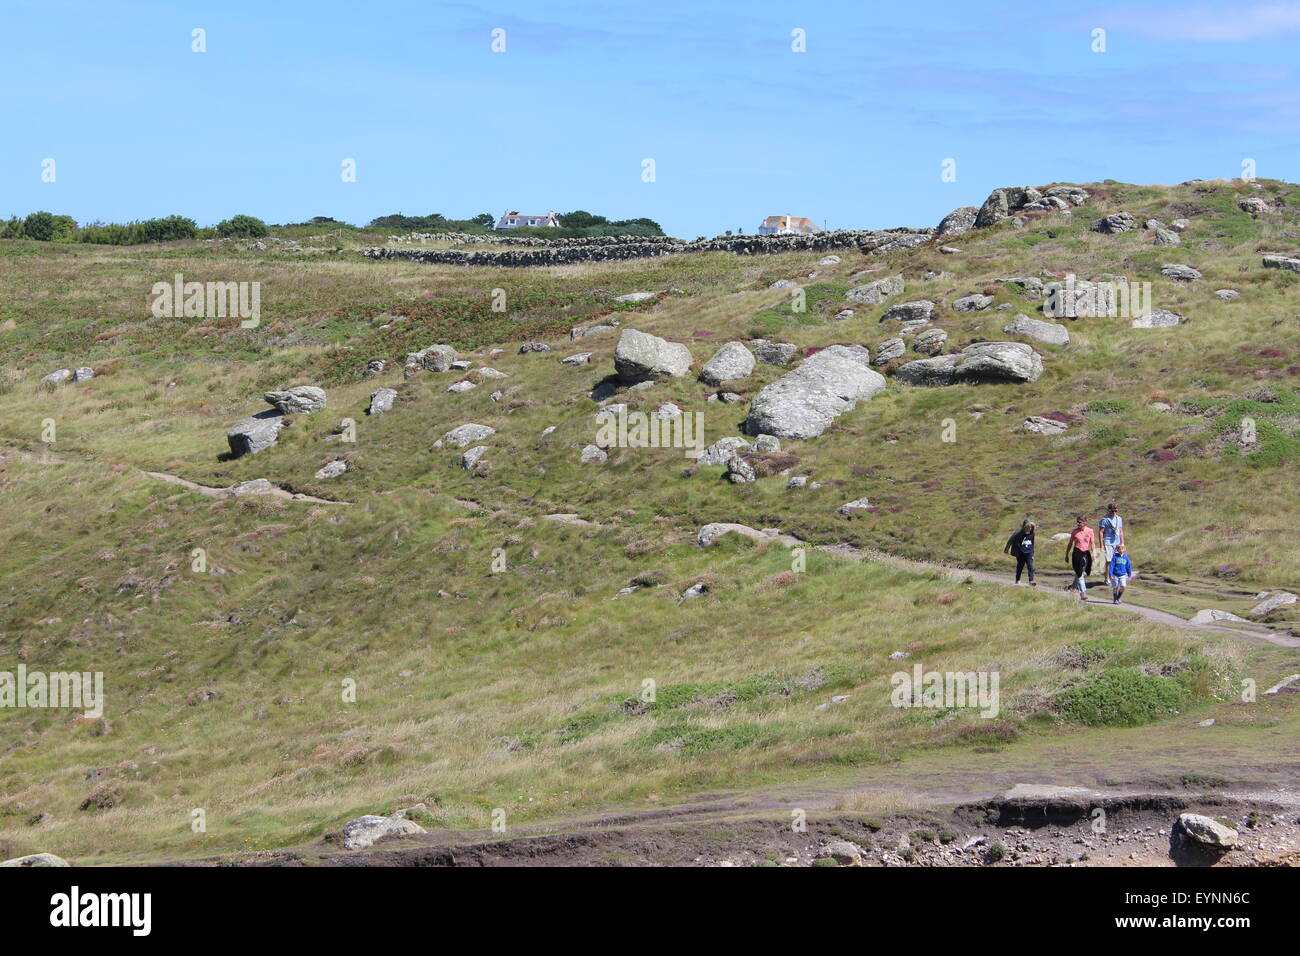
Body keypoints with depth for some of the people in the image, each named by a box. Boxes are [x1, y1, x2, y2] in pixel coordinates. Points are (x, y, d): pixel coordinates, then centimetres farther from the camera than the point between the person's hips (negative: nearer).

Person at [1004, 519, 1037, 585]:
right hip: (1021, 554, -2)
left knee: (1031, 567, -14)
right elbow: (1011, 540, -5)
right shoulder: (1019, 534, -12)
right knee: (1020, 567, 11)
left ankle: (1031, 581, -21)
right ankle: (1017, 580, 31)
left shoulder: (1031, 534, 2)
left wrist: (1032, 554, 19)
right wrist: (1006, 549, 2)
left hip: (1029, 553, 2)